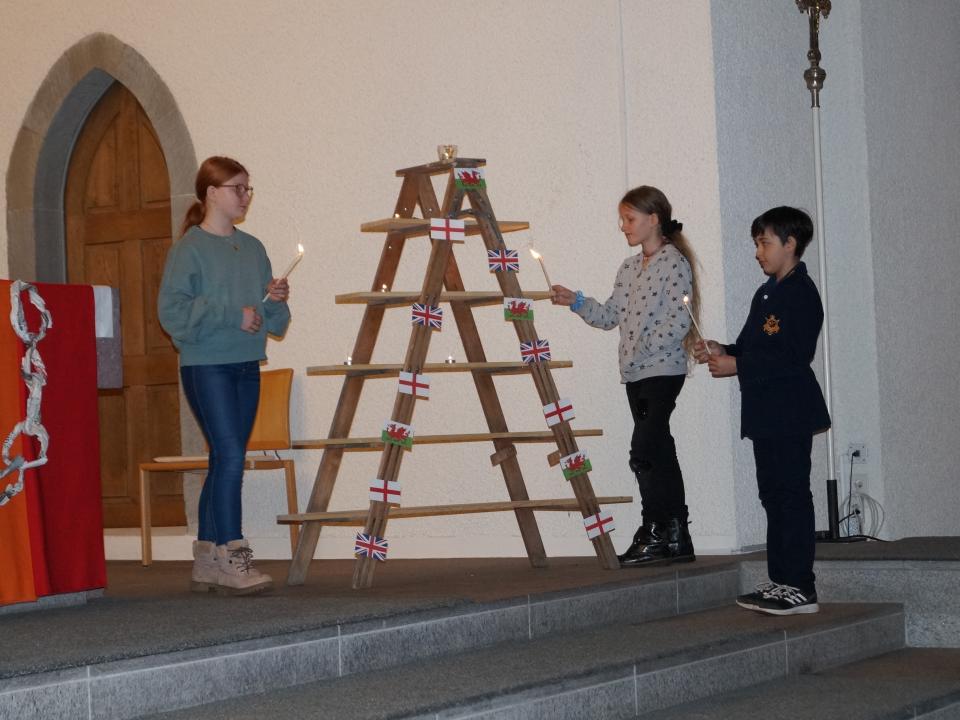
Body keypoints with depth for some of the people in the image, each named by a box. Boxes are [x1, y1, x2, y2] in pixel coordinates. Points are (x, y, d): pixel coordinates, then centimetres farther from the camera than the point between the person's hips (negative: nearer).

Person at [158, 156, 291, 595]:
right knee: (230, 455, -14)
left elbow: (274, 323, 18)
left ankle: (207, 559, 14)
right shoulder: (190, 247, -5)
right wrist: (232, 315, -16)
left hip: (246, 366, 7)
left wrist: (276, 300, -4)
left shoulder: (252, 248, 14)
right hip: (205, 366, -7)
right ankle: (232, 559, -13)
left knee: (225, 461, 8)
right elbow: (173, 312, -14)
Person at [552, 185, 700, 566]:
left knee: (644, 450, -15)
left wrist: (643, 345, -18)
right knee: (659, 452, 9)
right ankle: (675, 538, 12)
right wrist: (575, 301, 6)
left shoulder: (674, 263, -8)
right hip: (635, 374, 8)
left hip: (664, 370, -8)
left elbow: (679, 323, -15)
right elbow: (611, 316, 17)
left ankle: (653, 532, -9)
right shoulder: (629, 268, 17)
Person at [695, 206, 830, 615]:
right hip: (766, 412, 10)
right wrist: (723, 353, 3)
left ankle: (800, 588, -5)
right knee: (773, 494, 12)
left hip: (789, 412, -10)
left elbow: (795, 356, -20)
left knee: (792, 495, -8)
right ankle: (780, 581, 18)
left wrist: (737, 365, -19)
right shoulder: (767, 293, 18)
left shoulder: (801, 293, -12)